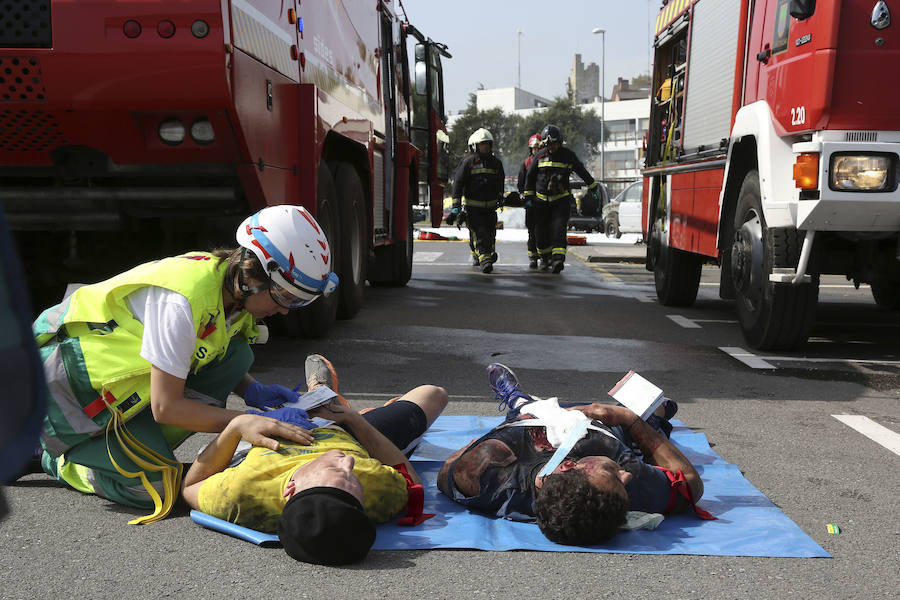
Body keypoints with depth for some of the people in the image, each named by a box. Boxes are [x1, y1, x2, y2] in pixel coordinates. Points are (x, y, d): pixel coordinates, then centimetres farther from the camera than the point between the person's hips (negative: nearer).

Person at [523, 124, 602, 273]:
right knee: (541, 231, 6)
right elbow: (530, 176, 12)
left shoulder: (568, 155, 0)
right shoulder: (540, 156, 4)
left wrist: (593, 188, 12)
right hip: (541, 199, 2)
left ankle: (558, 259, -24)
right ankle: (545, 257, 25)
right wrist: (528, 197, 12)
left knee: (559, 229, -16)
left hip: (561, 199, -2)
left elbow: (582, 172, 9)